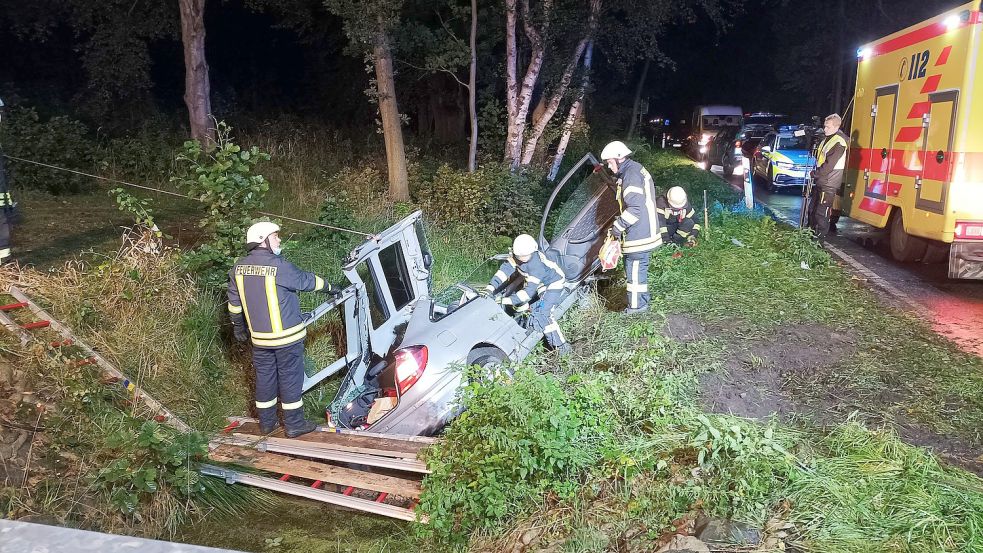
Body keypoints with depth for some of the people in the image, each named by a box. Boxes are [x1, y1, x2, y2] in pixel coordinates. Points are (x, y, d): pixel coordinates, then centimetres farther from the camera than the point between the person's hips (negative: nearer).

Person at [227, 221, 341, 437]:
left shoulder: (238, 268, 2)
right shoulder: (278, 266, -19)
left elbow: (234, 302, 10)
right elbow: (306, 280, -6)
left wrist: (238, 326, 24)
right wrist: (329, 288, 11)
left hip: (259, 337, 6)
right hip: (287, 336, -6)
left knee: (264, 377, 16)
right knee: (290, 378, 5)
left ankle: (266, 422, 27)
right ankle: (294, 425, 14)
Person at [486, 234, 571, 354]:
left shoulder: (536, 265, -39)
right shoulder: (517, 256, -19)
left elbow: (529, 290, -39)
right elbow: (505, 270, -21)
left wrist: (507, 300, -41)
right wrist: (490, 288, -33)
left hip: (553, 284, -8)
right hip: (540, 284, 8)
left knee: (541, 313, -21)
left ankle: (560, 345, -16)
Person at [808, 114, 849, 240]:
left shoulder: (839, 142, -16)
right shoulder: (827, 139, 14)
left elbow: (829, 165, -20)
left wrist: (816, 174, -9)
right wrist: (816, 173, 11)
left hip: (829, 184, -10)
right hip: (820, 182, 10)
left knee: (821, 213, -8)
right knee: (812, 209, 18)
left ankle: (821, 237, -2)